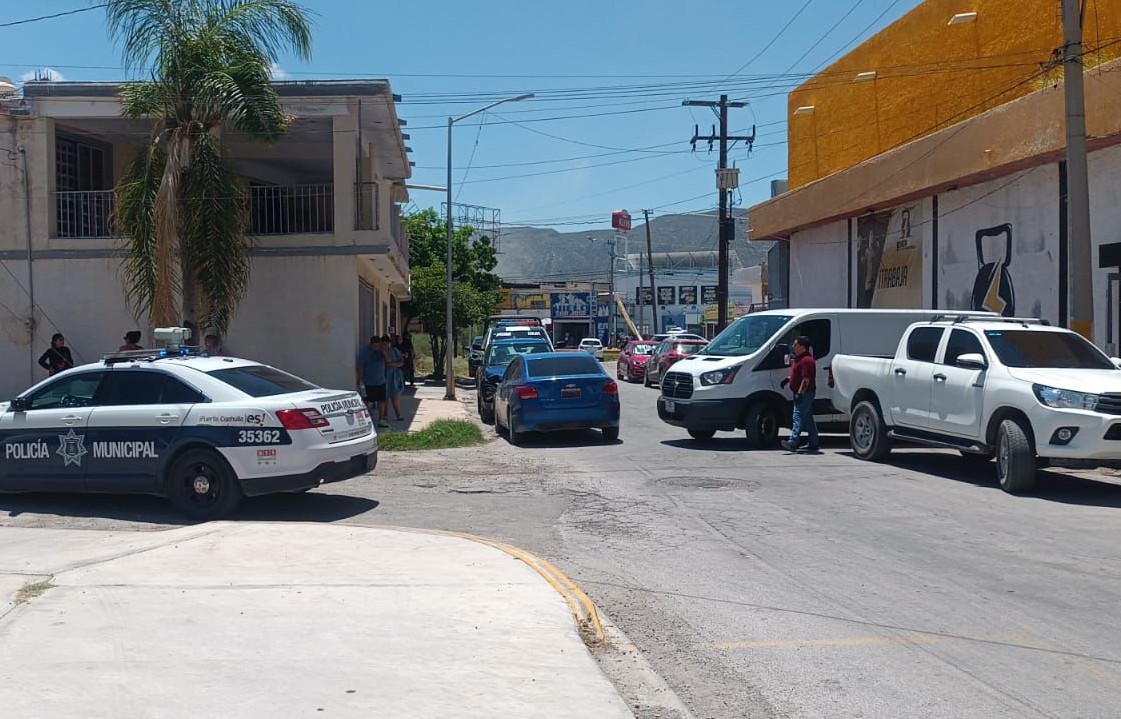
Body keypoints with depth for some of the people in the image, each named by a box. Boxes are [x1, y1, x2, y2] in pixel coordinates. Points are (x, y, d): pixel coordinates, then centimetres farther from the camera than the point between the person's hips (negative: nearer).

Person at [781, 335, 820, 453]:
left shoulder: (806, 360, -17)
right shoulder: (799, 358, 17)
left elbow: (806, 379, -24)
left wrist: (800, 393, -28)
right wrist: (788, 379, 17)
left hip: (804, 393, -11)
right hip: (802, 393, 11)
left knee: (798, 417, -17)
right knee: (808, 418, 14)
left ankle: (793, 443, -25)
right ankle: (813, 445, 20)